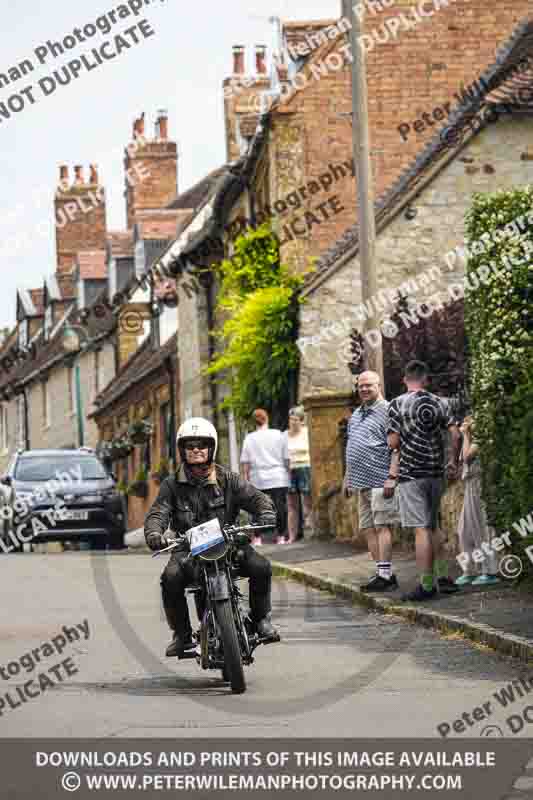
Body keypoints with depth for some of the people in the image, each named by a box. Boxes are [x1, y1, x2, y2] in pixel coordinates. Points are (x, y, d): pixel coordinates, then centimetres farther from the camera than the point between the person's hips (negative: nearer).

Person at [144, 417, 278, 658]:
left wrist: (265, 515, -25)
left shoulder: (227, 480, 6)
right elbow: (158, 513, -6)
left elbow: (257, 498, -1)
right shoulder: (172, 485, 6)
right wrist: (153, 533, -30)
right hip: (188, 549, -1)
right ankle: (182, 634, -12)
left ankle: (261, 617, 2)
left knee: (260, 566, -24)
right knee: (171, 578, -31)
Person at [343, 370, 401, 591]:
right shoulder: (356, 415, 20)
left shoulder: (387, 411, -7)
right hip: (362, 481, 9)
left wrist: (392, 477, -19)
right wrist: (347, 478, 23)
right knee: (367, 528, 8)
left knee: (381, 526, -10)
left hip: (380, 481, -9)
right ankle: (383, 573, 12)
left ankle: (385, 575, -10)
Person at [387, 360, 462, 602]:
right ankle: (443, 577, 17)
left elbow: (393, 443, -8)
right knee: (433, 526, 18)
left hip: (410, 474, -5)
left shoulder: (397, 404, -6)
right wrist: (453, 462, 13)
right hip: (436, 473, 5)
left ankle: (427, 585, -6)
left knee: (421, 529, -6)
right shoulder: (439, 403, 6)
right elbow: (456, 435, 0)